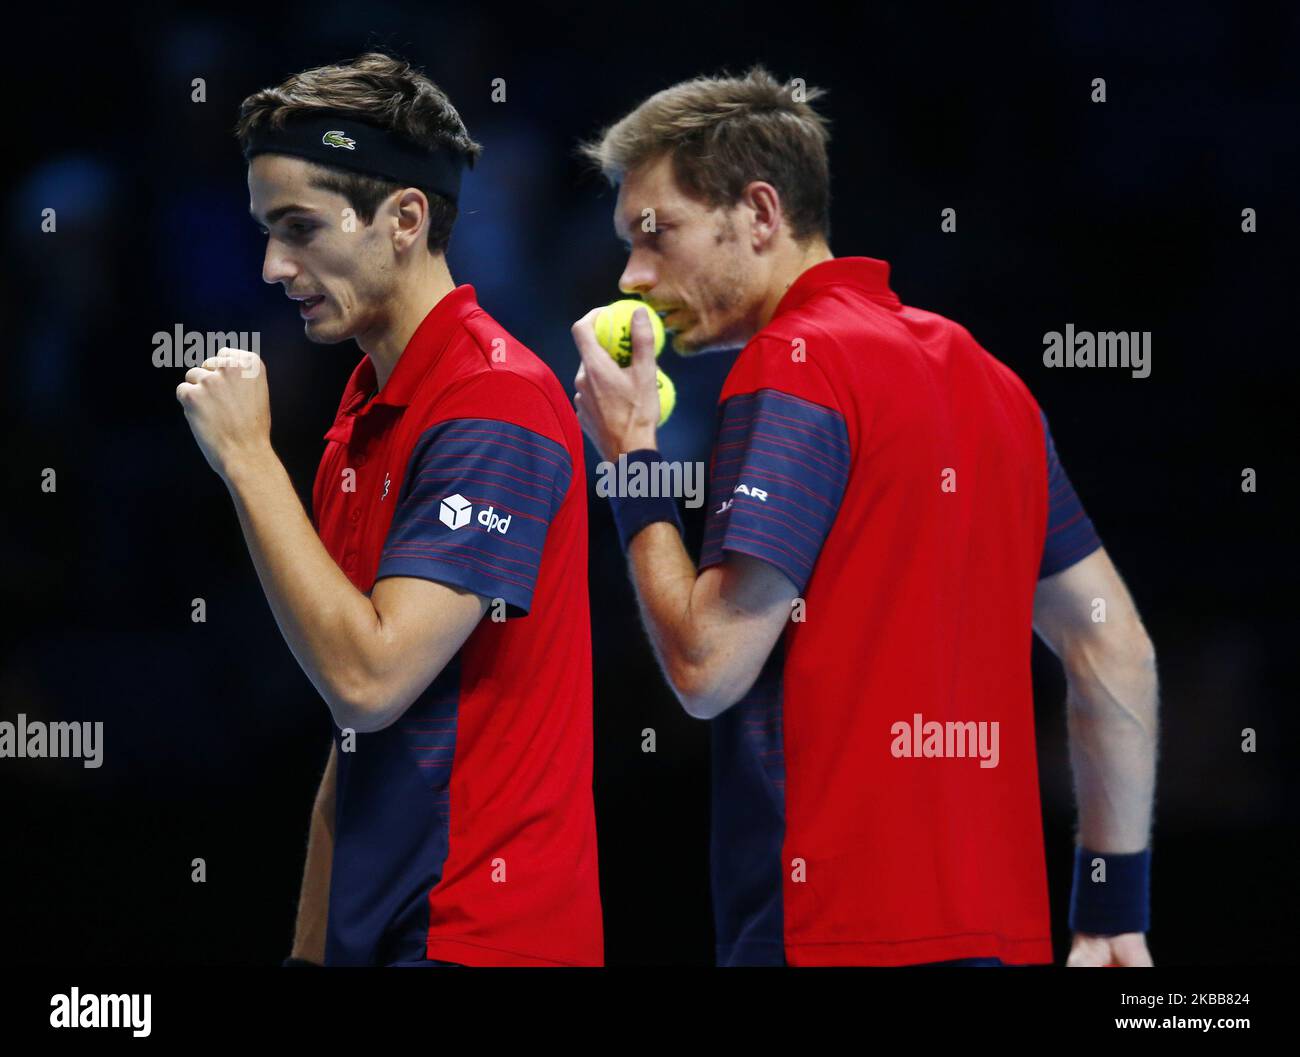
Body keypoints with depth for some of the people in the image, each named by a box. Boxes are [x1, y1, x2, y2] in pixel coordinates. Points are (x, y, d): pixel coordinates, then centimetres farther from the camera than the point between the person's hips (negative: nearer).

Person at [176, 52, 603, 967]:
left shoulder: (495, 403, -14)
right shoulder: (368, 412, 12)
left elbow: (368, 679, -22)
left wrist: (246, 458, -15)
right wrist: (313, 944, 13)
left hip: (479, 934, -8)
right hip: (371, 933, 8)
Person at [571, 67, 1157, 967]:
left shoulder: (793, 364, -9)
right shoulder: (979, 371, 16)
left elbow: (707, 665, -15)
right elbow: (1116, 651, 17)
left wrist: (632, 458, -1)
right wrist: (1117, 912, 19)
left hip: (835, 927, -8)